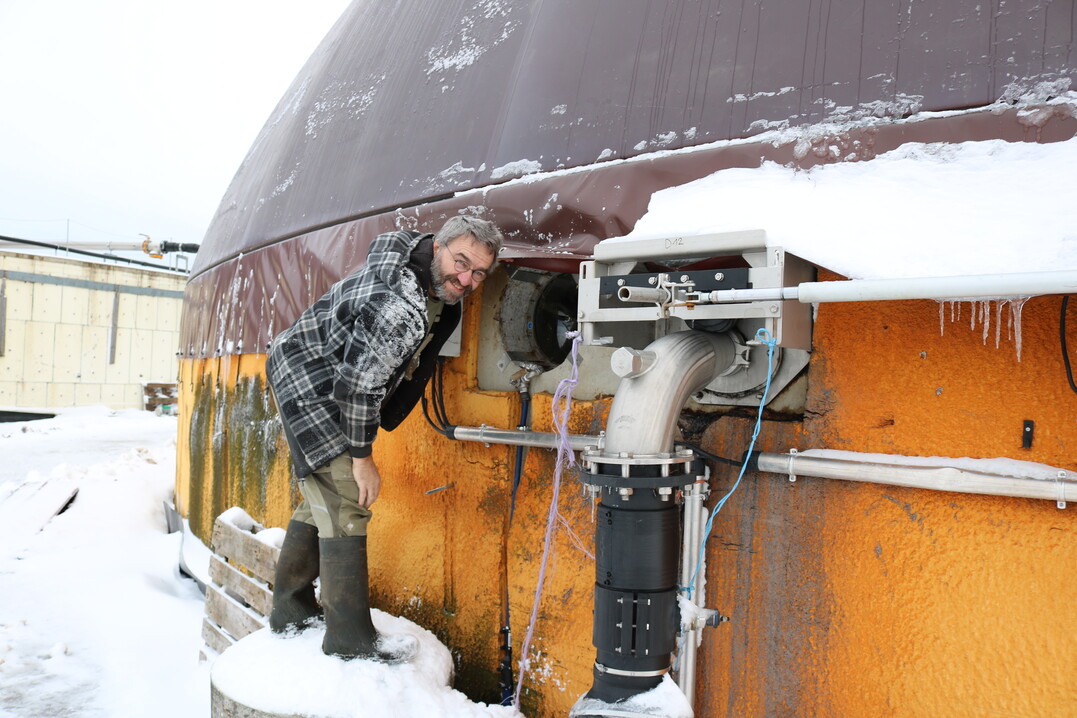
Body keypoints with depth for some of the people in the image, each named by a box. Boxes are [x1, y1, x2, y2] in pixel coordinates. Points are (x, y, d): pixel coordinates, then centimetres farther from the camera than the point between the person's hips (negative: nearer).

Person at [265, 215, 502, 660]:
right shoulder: (397, 307, -33)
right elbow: (358, 385, -28)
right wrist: (361, 457, -18)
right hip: (307, 380, -10)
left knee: (323, 499, 17)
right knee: (346, 503, -14)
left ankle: (290, 609, 30)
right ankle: (349, 639, -7)